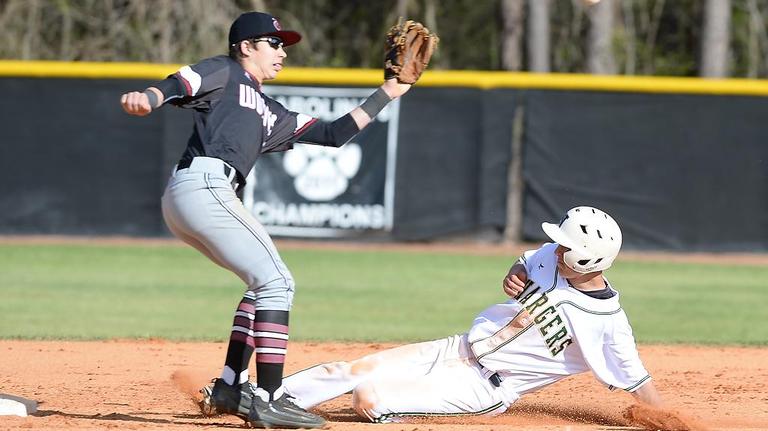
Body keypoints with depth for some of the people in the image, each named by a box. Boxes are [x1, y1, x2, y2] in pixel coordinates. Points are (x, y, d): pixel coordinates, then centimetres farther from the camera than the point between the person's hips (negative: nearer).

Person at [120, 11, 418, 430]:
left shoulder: (270, 114, 31)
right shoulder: (224, 72, 10)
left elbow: (333, 134, 28)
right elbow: (174, 87, -7)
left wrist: (387, 93, 30)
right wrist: (146, 99, -30)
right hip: (203, 184, -10)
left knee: (266, 282, 18)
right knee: (275, 281, -11)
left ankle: (229, 387, 16)